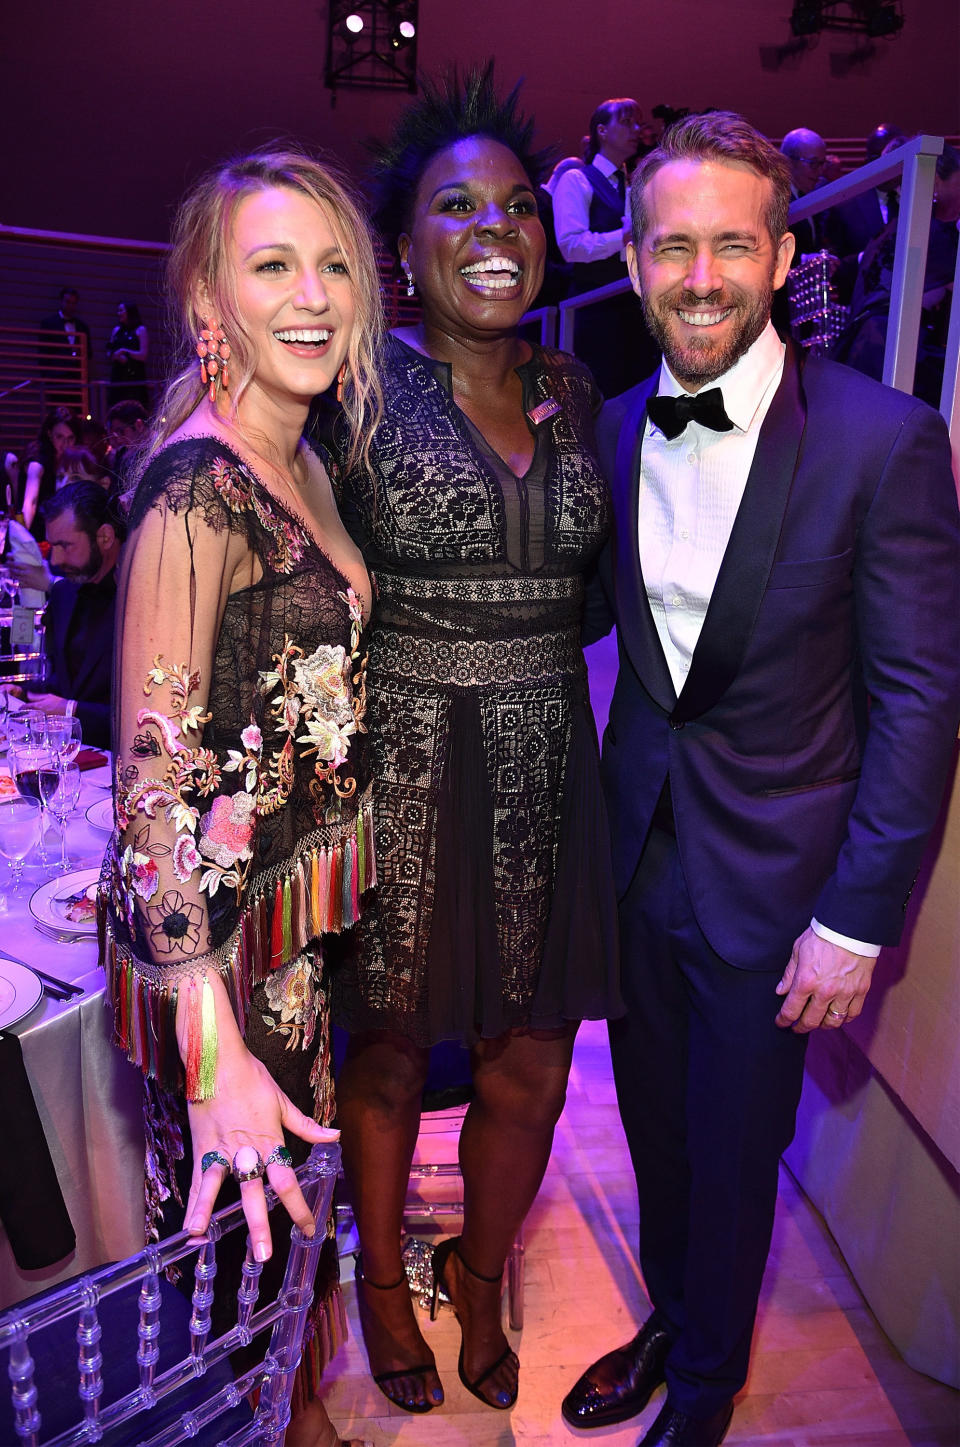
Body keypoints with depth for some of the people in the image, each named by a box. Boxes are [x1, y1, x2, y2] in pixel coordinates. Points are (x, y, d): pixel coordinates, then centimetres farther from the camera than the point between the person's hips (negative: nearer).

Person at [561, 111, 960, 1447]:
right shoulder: (615, 429, 1)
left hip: (770, 879, -4)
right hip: (637, 854, 4)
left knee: (731, 1158, 16)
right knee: (654, 1129, 22)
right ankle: (668, 1322, 52)